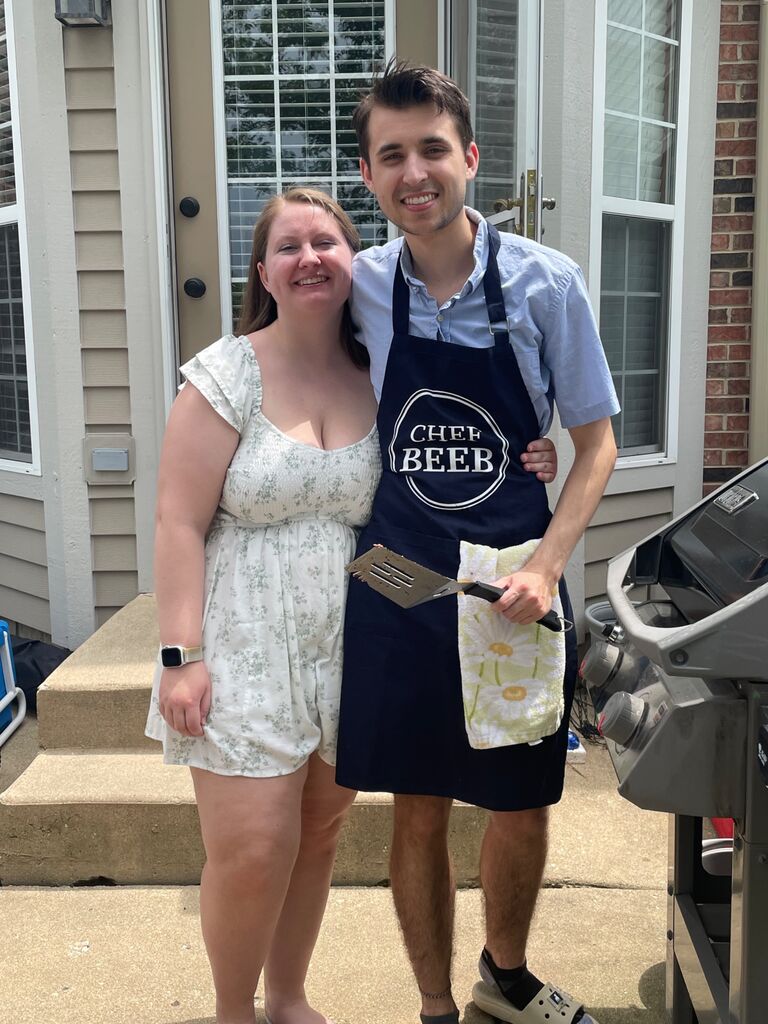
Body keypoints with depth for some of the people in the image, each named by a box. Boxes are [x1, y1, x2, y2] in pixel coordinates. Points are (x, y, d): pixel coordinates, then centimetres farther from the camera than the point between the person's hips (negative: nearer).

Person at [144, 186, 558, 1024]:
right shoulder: (228, 375, -6)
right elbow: (180, 525, -9)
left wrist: (521, 471, -6)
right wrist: (181, 657, -15)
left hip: (351, 650, 4)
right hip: (247, 650, -3)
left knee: (318, 837, 14)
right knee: (252, 852, -2)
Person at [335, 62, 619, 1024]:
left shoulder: (544, 281, -8)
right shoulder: (362, 286, -3)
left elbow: (596, 442, -1)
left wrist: (545, 566, -14)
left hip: (516, 585, 0)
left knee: (521, 807, 14)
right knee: (419, 811, 10)